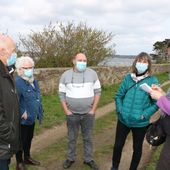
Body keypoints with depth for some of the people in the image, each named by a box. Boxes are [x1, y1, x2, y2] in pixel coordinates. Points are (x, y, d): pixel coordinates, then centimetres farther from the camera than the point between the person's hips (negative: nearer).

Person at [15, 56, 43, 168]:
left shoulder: (34, 81, 7)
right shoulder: (17, 82, -24)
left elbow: (38, 98, 19)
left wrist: (40, 112, 15)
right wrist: (23, 114, -26)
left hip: (32, 118, 9)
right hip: (23, 120, -9)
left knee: (29, 139, 24)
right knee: (21, 141, 8)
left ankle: (27, 158, 44)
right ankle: (19, 163, 26)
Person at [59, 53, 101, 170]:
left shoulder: (92, 74, -3)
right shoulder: (66, 75, -3)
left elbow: (97, 92, 0)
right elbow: (62, 94, 1)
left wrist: (93, 109, -5)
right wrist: (66, 110, -5)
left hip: (88, 113, 0)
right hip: (72, 114, 0)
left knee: (88, 138, 14)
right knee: (72, 138, 16)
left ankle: (88, 159, 31)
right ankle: (71, 158, 35)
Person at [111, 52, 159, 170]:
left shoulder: (152, 81, -10)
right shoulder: (128, 78, -2)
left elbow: (156, 103, -8)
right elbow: (119, 95, 6)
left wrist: (144, 115, -16)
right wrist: (120, 110, -6)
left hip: (140, 123, -2)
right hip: (123, 120, 2)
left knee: (137, 148, 17)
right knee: (118, 145, 15)